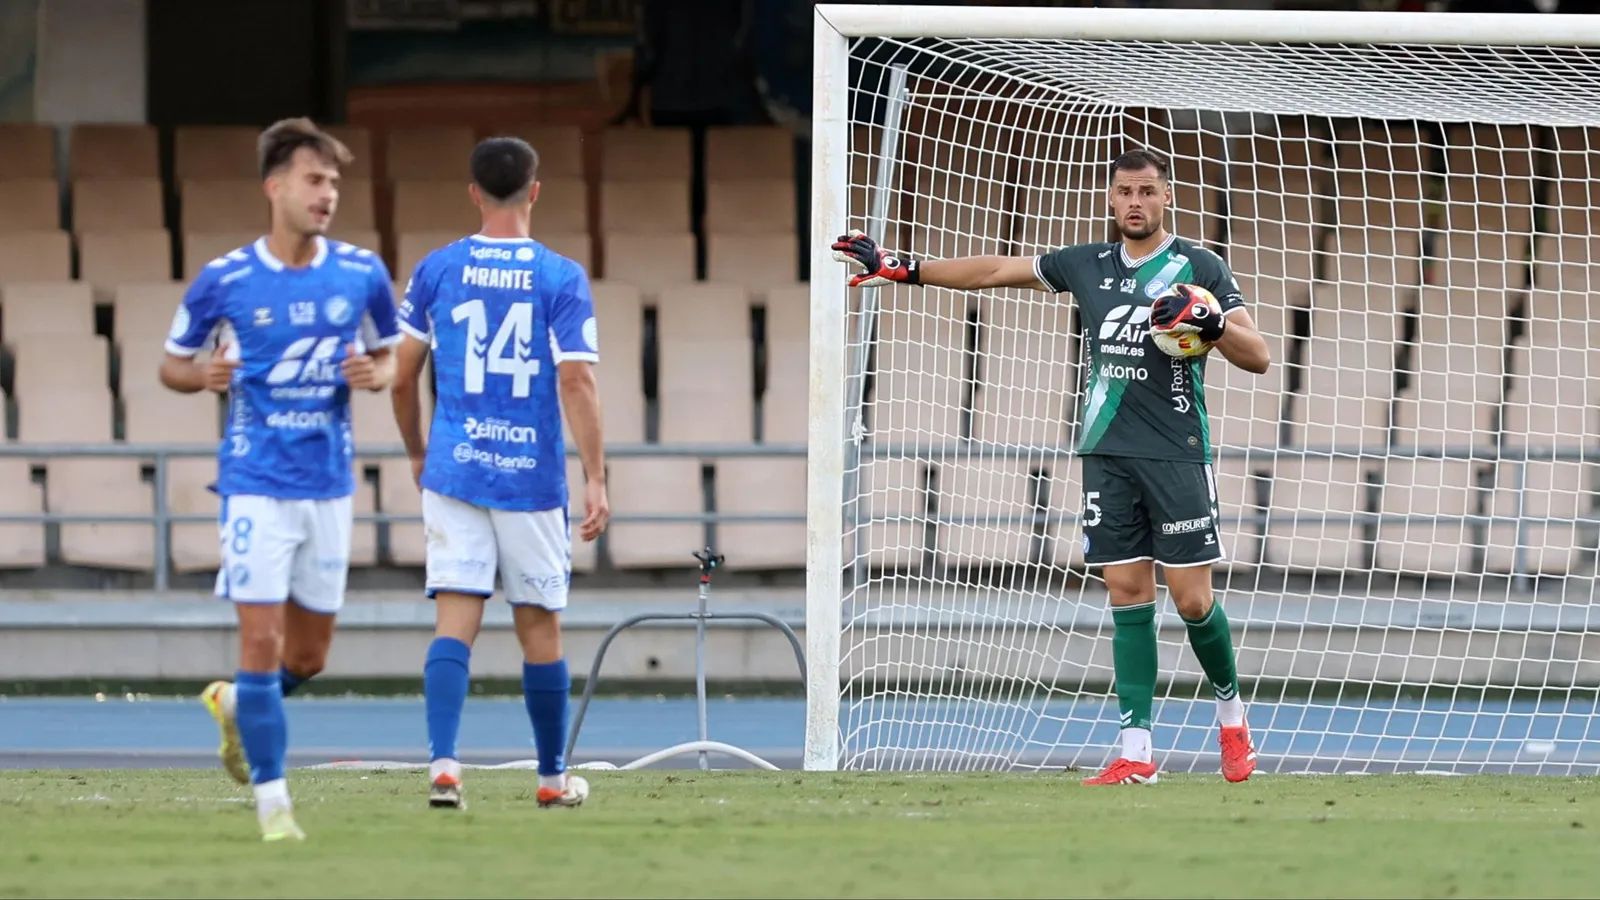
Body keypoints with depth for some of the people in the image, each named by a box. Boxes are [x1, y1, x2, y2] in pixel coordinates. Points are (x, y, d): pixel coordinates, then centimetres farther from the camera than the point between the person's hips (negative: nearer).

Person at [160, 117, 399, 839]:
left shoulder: (362, 275, 0)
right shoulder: (224, 280, -6)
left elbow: (388, 358, 14)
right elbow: (172, 364, 6)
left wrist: (374, 375, -9)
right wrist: (205, 375, -17)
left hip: (329, 486, 4)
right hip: (256, 485, -4)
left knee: (309, 656, 11)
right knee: (263, 639, -11)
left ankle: (233, 704, 43)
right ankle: (272, 801, -3)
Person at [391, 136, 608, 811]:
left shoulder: (436, 270, 2)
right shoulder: (562, 278, -5)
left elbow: (400, 377, 7)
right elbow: (577, 382, -12)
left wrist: (417, 453, 23)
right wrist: (596, 480, -11)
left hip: (453, 472, 1)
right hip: (532, 477, -1)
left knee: (454, 623, -2)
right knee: (540, 628, 10)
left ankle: (442, 762, -19)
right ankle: (553, 777, 20)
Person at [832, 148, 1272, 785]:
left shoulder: (1198, 267, -2)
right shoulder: (1088, 265, 12)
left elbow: (1257, 357, -6)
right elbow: (994, 272, 19)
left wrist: (1213, 323, -25)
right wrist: (903, 270, 17)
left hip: (1176, 455, -4)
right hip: (1107, 453, 4)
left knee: (1192, 598, -5)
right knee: (1128, 594, 0)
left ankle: (1231, 713, 21)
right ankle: (1136, 751, -2)